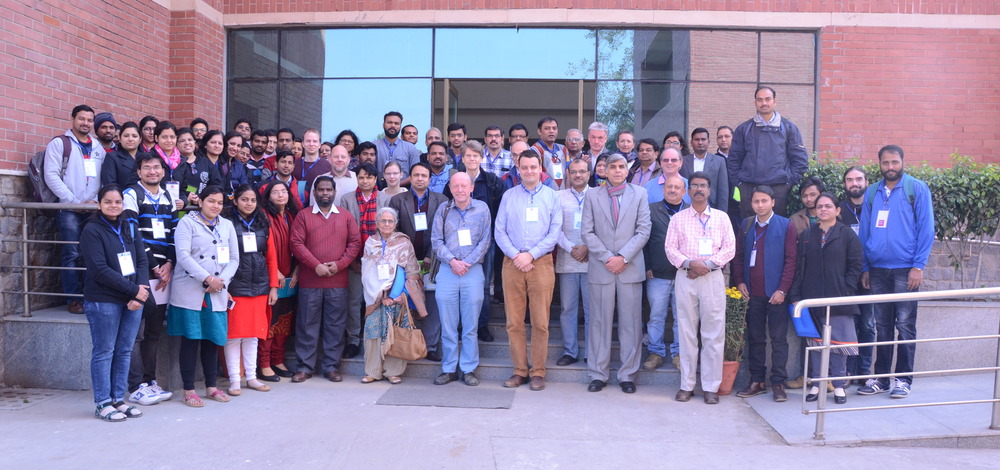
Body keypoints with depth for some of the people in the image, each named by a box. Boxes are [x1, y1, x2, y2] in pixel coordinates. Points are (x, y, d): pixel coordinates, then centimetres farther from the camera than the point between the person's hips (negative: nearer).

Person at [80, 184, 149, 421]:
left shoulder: (129, 228, 13)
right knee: (104, 352, 2)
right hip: (103, 301, -5)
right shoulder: (92, 230, -5)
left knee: (124, 351, 9)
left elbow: (142, 261, 7)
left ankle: (118, 399, 19)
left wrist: (141, 291, -9)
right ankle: (103, 404, 12)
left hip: (133, 301, 5)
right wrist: (134, 290, -14)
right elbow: (100, 270, -13)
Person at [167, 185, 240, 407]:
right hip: (189, 291, -4)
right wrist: (207, 278, -17)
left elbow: (234, 259, 10)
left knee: (211, 339, 8)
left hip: (217, 294, 4)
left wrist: (221, 281, -6)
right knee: (190, 339, -1)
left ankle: (211, 386, 19)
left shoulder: (227, 225, 15)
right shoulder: (187, 222, 1)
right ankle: (188, 390, 6)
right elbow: (183, 255, -11)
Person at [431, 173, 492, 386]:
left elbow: (485, 241, 1)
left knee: (470, 325, 2)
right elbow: (436, 240, 4)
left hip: (473, 270, -1)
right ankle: (449, 369, 14)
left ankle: (469, 369, 12)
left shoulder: (482, 208, 5)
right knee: (447, 324, 4)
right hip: (447, 271, 1)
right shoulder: (443, 209, 8)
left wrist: (467, 263, -9)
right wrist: (452, 261, -10)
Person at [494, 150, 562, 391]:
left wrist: (531, 255, -10)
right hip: (512, 263, 1)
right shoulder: (508, 196, 10)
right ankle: (520, 370, 12)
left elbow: (555, 232, -1)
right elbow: (499, 231, 5)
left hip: (541, 262, -1)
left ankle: (538, 372, 9)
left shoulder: (551, 196, 7)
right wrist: (515, 256, -8)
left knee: (540, 322, 0)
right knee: (514, 322, 2)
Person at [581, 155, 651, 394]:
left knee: (630, 323, 3)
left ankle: (627, 374, 12)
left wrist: (623, 257, -10)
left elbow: (643, 231, 1)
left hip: (630, 268, 0)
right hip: (601, 268, 0)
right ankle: (598, 373, 12)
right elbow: (587, 232, 2)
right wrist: (606, 257, -8)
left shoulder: (640, 194, 7)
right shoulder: (593, 196, 8)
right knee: (600, 322, 4)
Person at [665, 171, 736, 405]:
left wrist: (708, 264, -11)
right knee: (687, 331, 2)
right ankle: (686, 385, 8)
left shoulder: (721, 218, 10)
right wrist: (689, 263, -14)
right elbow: (670, 248, 3)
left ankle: (711, 387, 5)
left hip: (712, 277, 0)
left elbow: (729, 248, 3)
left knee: (714, 333, -2)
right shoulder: (678, 218, 10)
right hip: (685, 278, 0)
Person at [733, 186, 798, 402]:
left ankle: (778, 383, 9)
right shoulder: (746, 226, 10)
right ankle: (756, 381, 18)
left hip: (776, 293, -4)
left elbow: (791, 260, -5)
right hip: (752, 293, 4)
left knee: (778, 339, 3)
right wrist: (739, 282, 1)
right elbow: (738, 255, 13)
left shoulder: (786, 226, -2)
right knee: (755, 338, 10)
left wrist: (782, 289, -12)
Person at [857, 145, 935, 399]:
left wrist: (919, 266, -11)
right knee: (882, 325, 9)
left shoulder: (917, 188, 0)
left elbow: (926, 228, -4)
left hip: (905, 270, -4)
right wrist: (864, 268, 8)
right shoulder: (872, 193, 12)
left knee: (905, 325, 0)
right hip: (878, 270, 4)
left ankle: (903, 378, 9)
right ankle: (880, 377, 16)